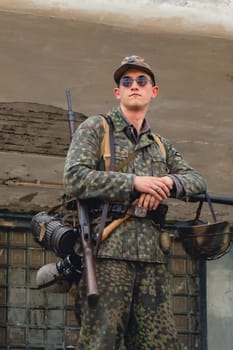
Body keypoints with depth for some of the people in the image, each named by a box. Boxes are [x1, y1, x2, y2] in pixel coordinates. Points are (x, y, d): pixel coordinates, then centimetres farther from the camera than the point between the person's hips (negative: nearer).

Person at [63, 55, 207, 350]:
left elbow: (198, 181, 15)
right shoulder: (95, 129, 8)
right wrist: (135, 183, -12)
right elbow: (74, 179, -7)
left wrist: (168, 182, -8)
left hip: (152, 258, 5)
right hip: (108, 252, -5)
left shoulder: (161, 146, 25)